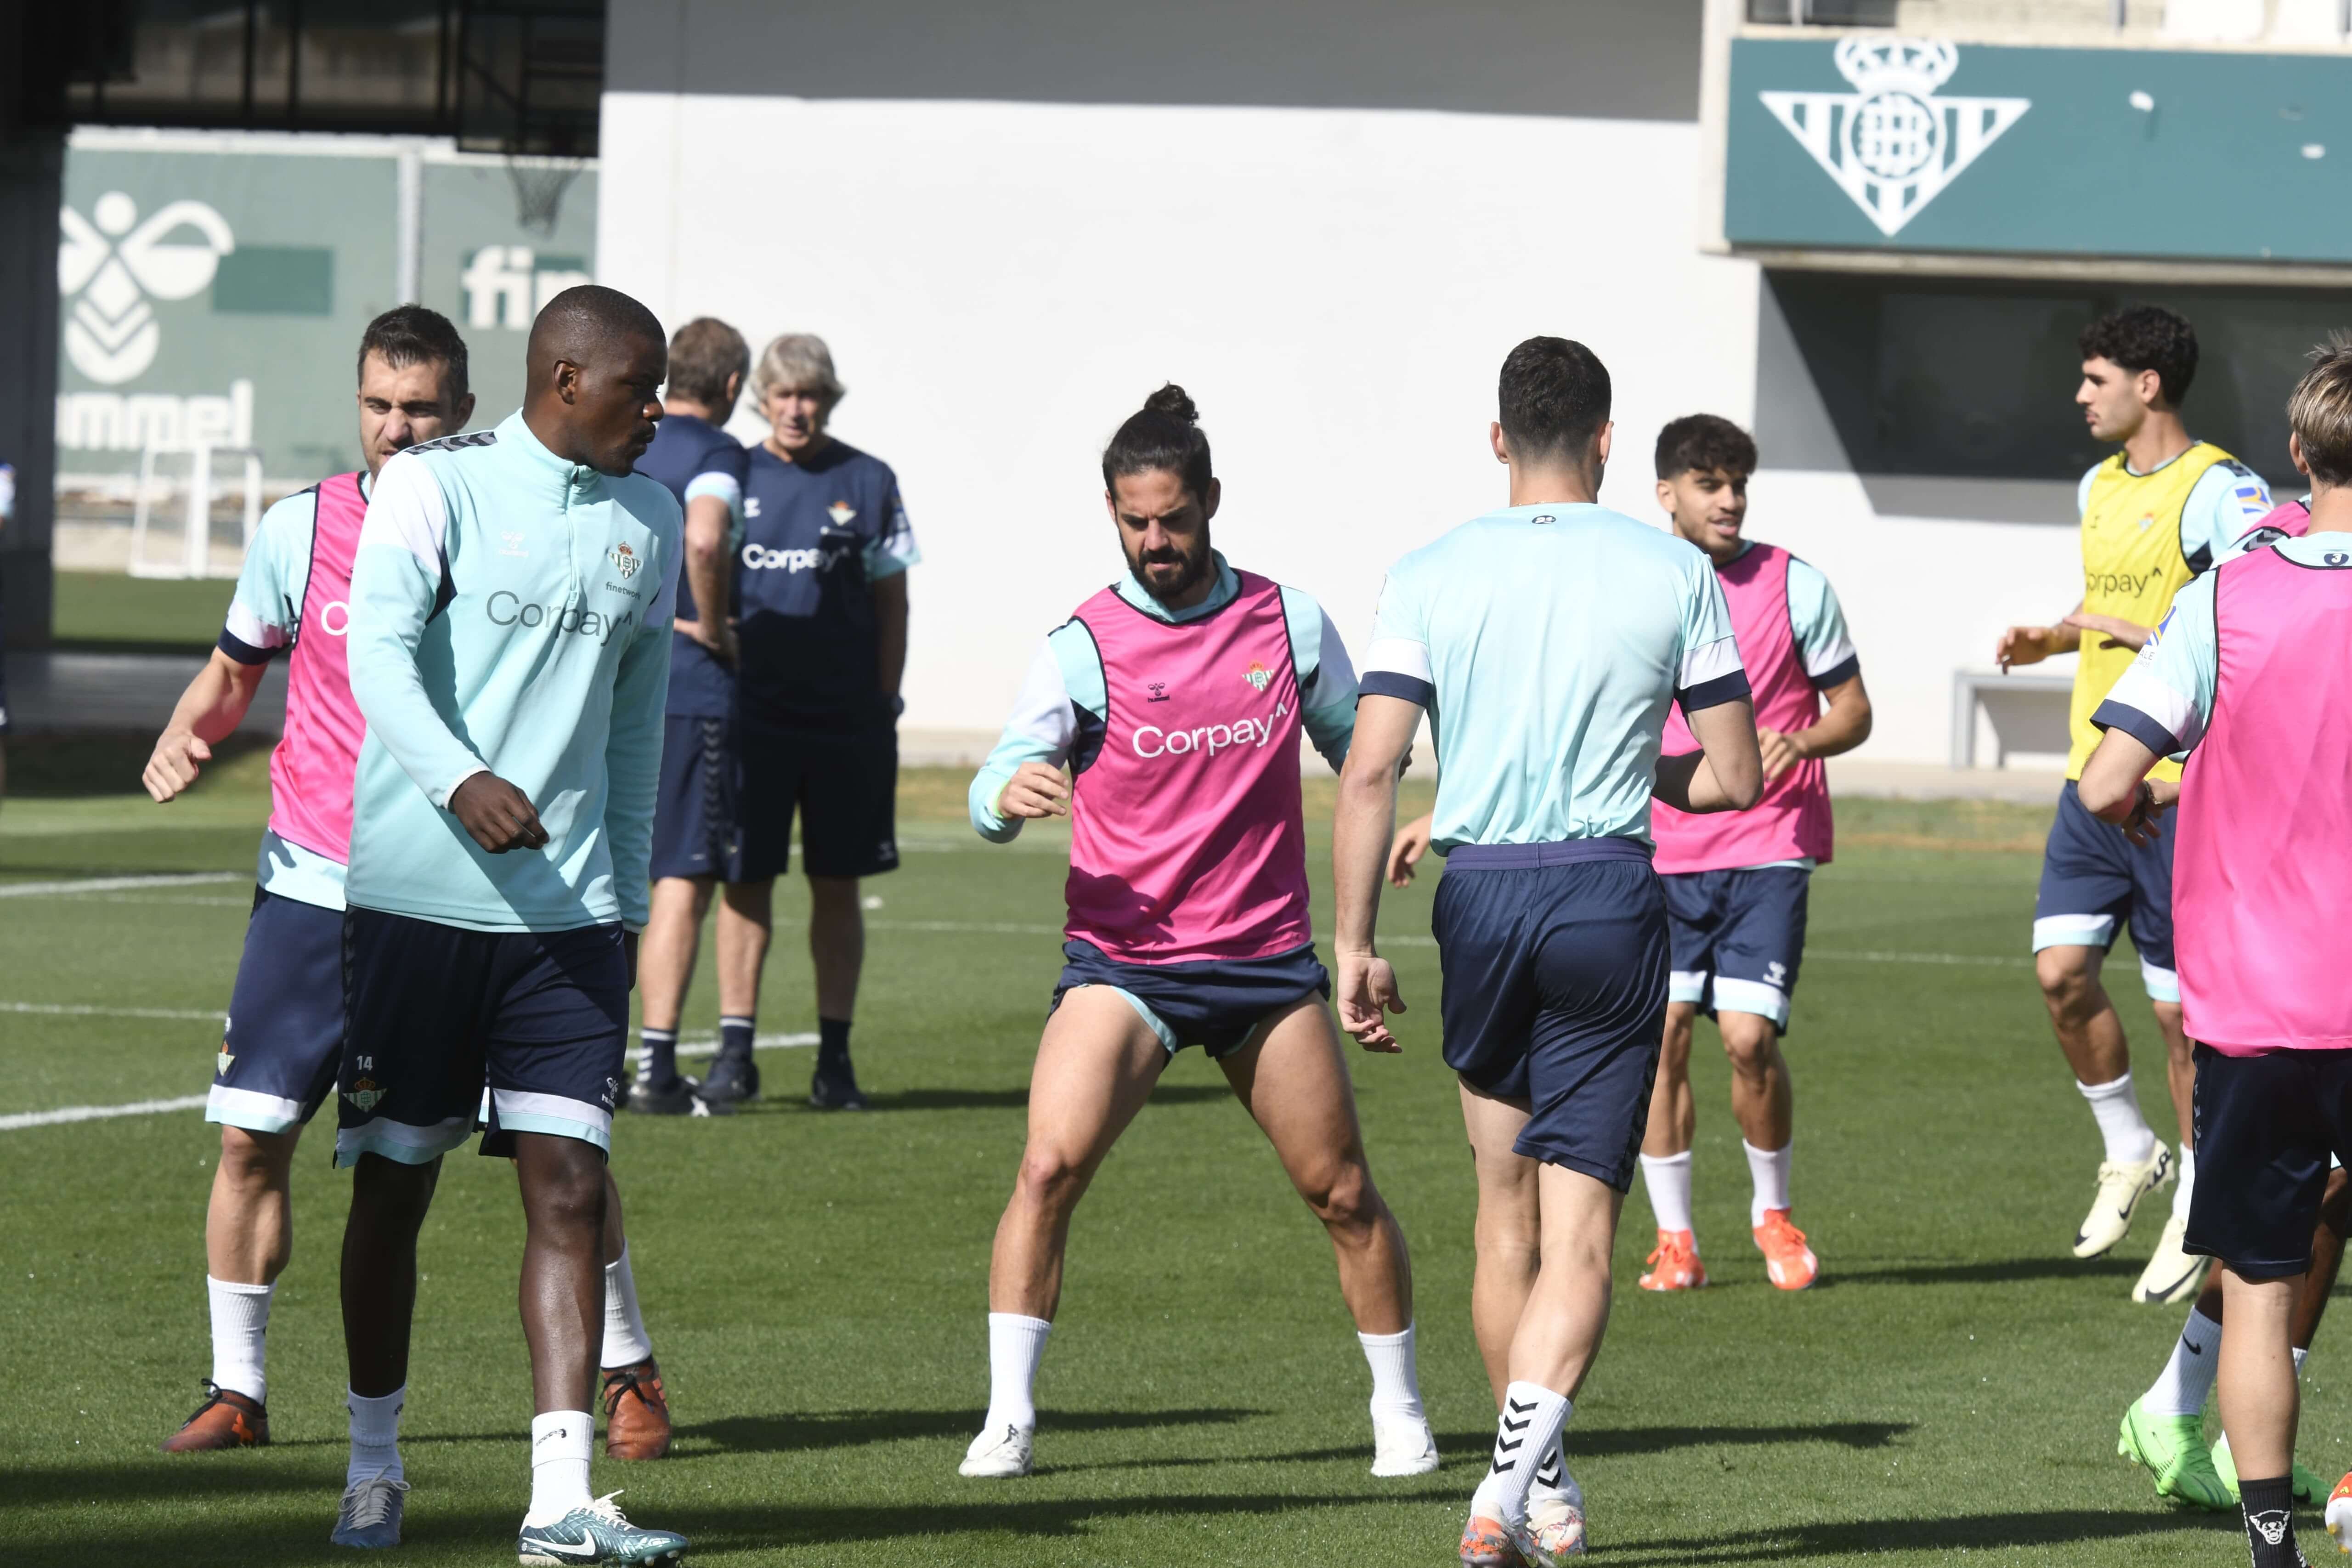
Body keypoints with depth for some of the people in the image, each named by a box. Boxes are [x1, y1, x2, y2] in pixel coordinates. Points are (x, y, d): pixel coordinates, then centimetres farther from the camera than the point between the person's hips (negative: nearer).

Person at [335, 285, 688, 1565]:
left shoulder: (649, 521, 13)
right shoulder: (436, 486, -3)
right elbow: (379, 653, -17)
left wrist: (628, 895, 19)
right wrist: (461, 782, -34)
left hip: (569, 908, 4)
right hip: (416, 895, -3)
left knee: (569, 1186, -8)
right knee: (393, 1184, 6)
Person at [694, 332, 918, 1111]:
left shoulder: (868, 483, 5)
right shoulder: (733, 478, 6)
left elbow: (891, 604, 7)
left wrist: (884, 706, 2)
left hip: (845, 717, 0)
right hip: (750, 712, 0)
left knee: (838, 885, 4)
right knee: (744, 879, -1)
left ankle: (836, 1057, 9)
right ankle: (735, 1051, 2)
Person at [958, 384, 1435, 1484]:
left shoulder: (1288, 622, 3)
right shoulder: (1083, 647, -5)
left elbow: (1361, 751, 17)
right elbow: (996, 797, -12)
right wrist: (1009, 793, -37)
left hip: (1266, 958, 2)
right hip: (1121, 960, -2)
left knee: (1341, 1190, 4)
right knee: (1051, 1163, -20)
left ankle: (1400, 1410, 23)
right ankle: (1007, 1420, -14)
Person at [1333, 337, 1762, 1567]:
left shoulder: (1429, 577, 2)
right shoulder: (1675, 575, 1)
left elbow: (1369, 774, -5)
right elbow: (1738, 779, 3)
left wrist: (1356, 946, 0)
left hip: (1477, 897, 2)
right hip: (1610, 893, -2)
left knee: (1505, 1208, 17)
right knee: (1579, 1227, -3)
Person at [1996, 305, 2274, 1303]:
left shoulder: (2219, 491, -12)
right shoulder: (2101, 488, 14)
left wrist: (2154, 638, -23)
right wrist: (2052, 639, 12)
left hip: (2179, 789, -7)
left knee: (2180, 1005, -1)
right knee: (2061, 971, 0)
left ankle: (2199, 1211, 12)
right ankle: (2129, 1155, 21)